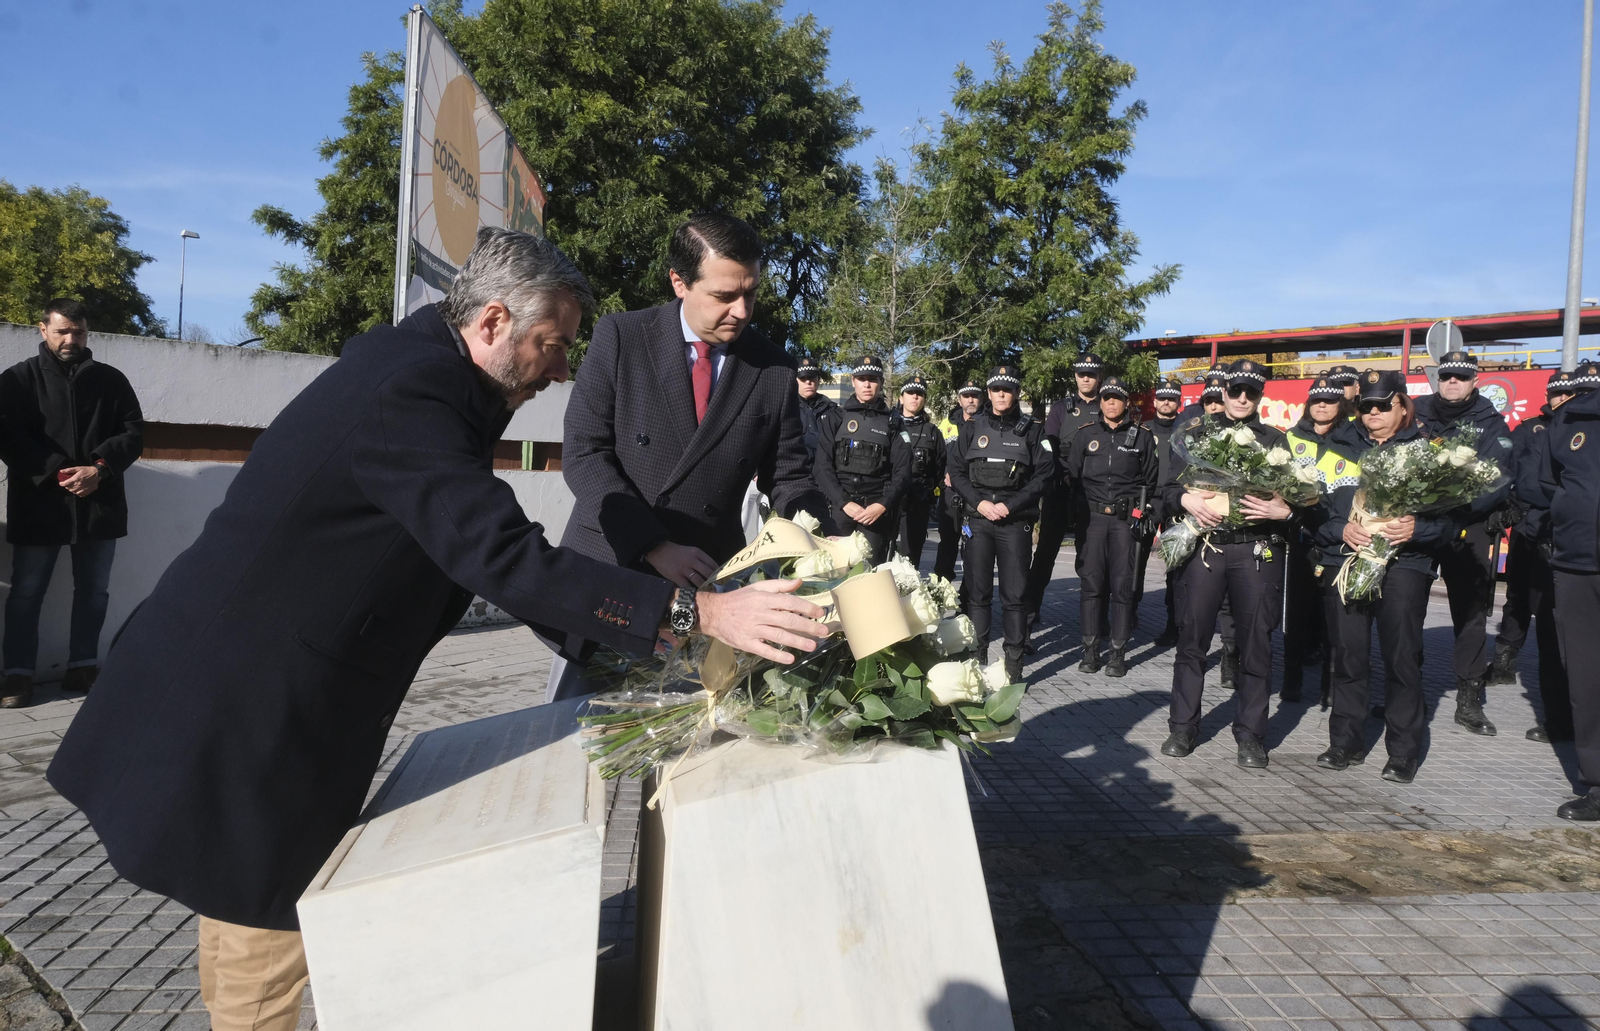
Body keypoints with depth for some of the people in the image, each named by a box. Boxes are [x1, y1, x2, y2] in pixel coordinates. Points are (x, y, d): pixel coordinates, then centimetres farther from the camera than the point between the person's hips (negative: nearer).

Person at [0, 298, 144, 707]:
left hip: (99, 503, 2)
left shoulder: (111, 380, 9)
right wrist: (56, 473, -17)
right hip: (39, 504, -2)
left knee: (94, 591, 9)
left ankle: (83, 666, 20)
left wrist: (99, 468, -12)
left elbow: (134, 433, 5)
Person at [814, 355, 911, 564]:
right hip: (839, 505, 0)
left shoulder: (893, 423, 10)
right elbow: (823, 466, 1)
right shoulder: (836, 418, 9)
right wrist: (844, 502, -11)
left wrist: (883, 505, -11)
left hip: (877, 509, 0)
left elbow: (902, 473, 4)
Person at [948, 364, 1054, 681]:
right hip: (978, 520, 2)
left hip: (1016, 522, -1)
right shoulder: (972, 429, 11)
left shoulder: (1032, 430, 6)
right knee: (976, 592, 2)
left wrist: (1009, 506, -10)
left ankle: (1014, 664, 4)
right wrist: (980, 503, -6)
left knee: (1014, 594, -1)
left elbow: (1043, 475, -1)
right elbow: (957, 471, 8)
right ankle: (976, 661, 8)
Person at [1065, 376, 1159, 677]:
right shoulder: (1085, 434, 11)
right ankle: (1090, 649, 9)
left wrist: (1143, 512, 2)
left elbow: (1151, 480, 11)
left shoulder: (1142, 436, 8)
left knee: (1122, 585, 0)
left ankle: (1118, 652, 7)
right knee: (1091, 584, 1)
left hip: (1126, 519, -1)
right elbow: (1071, 474, 12)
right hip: (1092, 517, 1)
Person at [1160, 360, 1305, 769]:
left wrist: (1282, 510, -11)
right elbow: (1167, 486, 6)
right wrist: (1187, 499, -15)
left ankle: (1250, 735, 14)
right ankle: (1183, 727, 16)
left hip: (1258, 551, 1)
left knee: (1256, 643, 2)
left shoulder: (1275, 440, 12)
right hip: (1203, 545, 0)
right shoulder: (1193, 432, 9)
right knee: (1192, 639, 3)